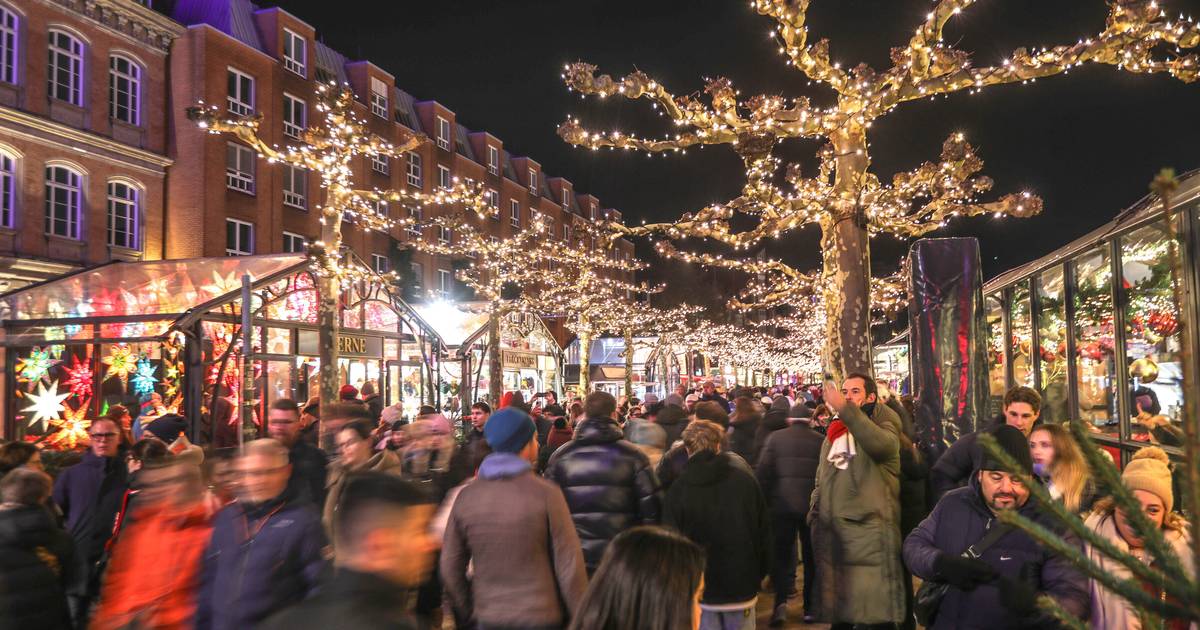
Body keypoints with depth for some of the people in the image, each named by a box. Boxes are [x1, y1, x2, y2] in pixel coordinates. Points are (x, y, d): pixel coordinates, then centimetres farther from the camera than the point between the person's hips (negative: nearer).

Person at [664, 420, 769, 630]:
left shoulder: (678, 489, -9)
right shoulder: (745, 479, -5)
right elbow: (764, 531, 1)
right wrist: (758, 576, 13)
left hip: (700, 592, -1)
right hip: (742, 587, 1)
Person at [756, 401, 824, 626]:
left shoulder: (775, 438, 0)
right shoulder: (821, 440, 2)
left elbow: (763, 472, -4)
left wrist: (763, 501, 4)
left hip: (783, 504, -1)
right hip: (813, 504, 1)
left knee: (782, 553, 9)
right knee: (811, 556, 13)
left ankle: (781, 601, -7)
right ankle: (810, 607, 18)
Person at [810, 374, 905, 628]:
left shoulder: (884, 425, -1)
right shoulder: (834, 432, 17)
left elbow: (880, 444, -27)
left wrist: (845, 409, -33)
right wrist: (814, 511, 13)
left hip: (869, 528, -6)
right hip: (831, 531, 6)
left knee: (877, 607, -3)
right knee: (837, 608, 14)